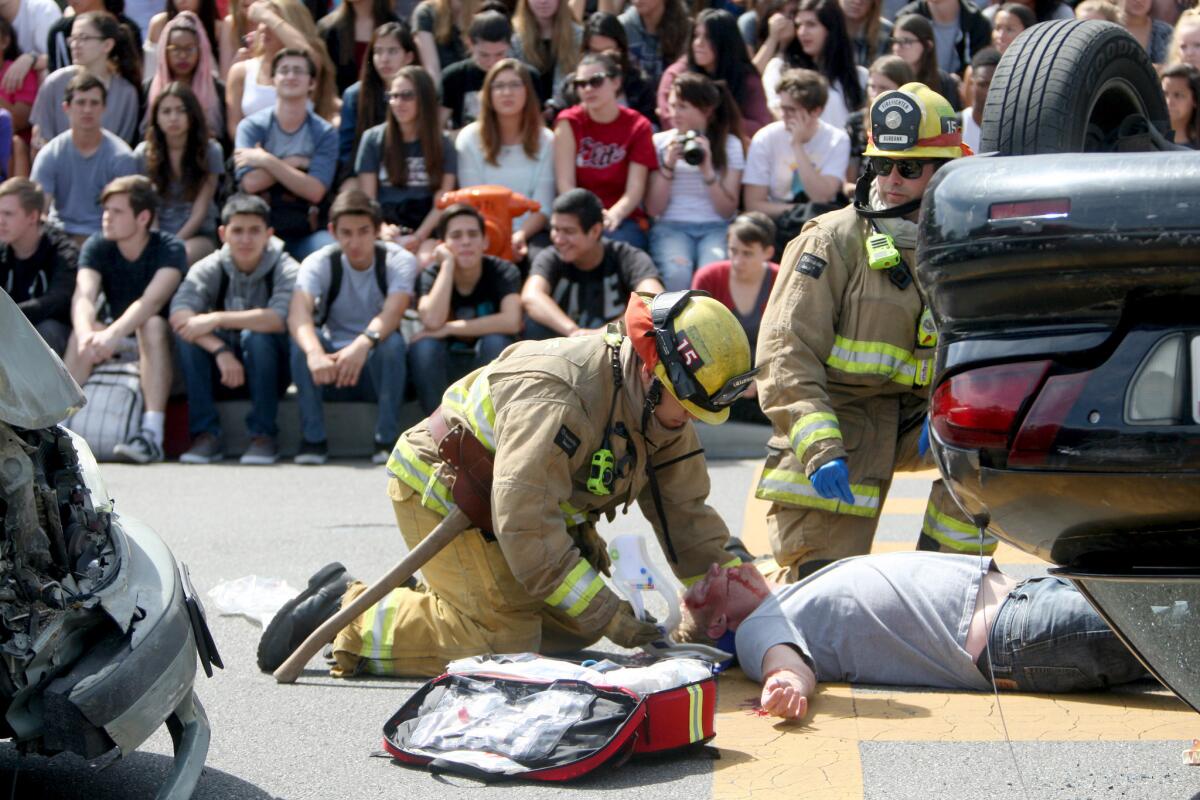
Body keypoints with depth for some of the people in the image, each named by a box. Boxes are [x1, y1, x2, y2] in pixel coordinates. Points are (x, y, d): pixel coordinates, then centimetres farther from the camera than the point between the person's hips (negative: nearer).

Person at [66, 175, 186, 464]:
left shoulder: (170, 249, -15)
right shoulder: (97, 246, -4)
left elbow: (152, 301, -33)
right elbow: (83, 296, -22)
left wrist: (113, 335, -51)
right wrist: (86, 334, -46)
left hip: (162, 344, -3)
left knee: (152, 324, -35)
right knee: (83, 330, -26)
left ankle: (152, 434, -45)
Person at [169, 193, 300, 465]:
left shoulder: (286, 270, -12)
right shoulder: (210, 268, -5)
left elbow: (279, 319, -32)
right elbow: (178, 315, -22)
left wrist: (217, 319, -33)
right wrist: (220, 350, -37)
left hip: (272, 370, -2)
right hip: (223, 367, 2)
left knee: (257, 335, -33)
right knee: (187, 333, -24)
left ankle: (264, 435, -21)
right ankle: (206, 435, -21)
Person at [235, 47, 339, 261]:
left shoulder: (325, 133, 5)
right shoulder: (251, 126, 4)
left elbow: (315, 191, -10)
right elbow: (250, 182, -12)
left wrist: (267, 161, -10)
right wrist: (293, 163, -7)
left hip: (306, 232, 1)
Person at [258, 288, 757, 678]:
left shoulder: (662, 410, -5)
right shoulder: (557, 396, -34)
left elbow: (686, 514, 4)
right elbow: (525, 523, -37)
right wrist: (609, 616, -33)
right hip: (442, 493, -9)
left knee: (575, 624, 5)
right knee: (504, 639, -18)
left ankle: (431, 597, 14)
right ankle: (345, 616, -7)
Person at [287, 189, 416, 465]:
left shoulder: (399, 261, -11)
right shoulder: (319, 263, -10)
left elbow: (392, 314, -30)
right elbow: (298, 314, -30)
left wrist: (363, 344, -52)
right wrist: (314, 353, -52)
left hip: (380, 368, -1)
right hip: (331, 361, 1)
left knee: (392, 341, -33)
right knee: (302, 339, -29)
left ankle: (386, 438, -23)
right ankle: (313, 438, -22)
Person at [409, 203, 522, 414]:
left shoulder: (503, 271, -11)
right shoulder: (431, 275, -8)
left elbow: (512, 321, -31)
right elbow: (433, 321, -29)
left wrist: (449, 329, -27)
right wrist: (447, 264, -23)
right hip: (445, 371, 1)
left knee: (495, 341, -31)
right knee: (423, 346, -29)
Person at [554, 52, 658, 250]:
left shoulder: (638, 126, 4)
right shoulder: (569, 122, 4)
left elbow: (635, 189, -5)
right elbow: (565, 183, -6)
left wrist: (613, 215, -26)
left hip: (622, 219, 0)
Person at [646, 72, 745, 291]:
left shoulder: (730, 144, 8)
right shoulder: (660, 142, 9)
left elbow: (728, 211, 2)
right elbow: (654, 209, 5)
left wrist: (707, 170, -10)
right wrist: (668, 165, -6)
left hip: (716, 227, 0)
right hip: (671, 226, 0)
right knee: (677, 273, -33)